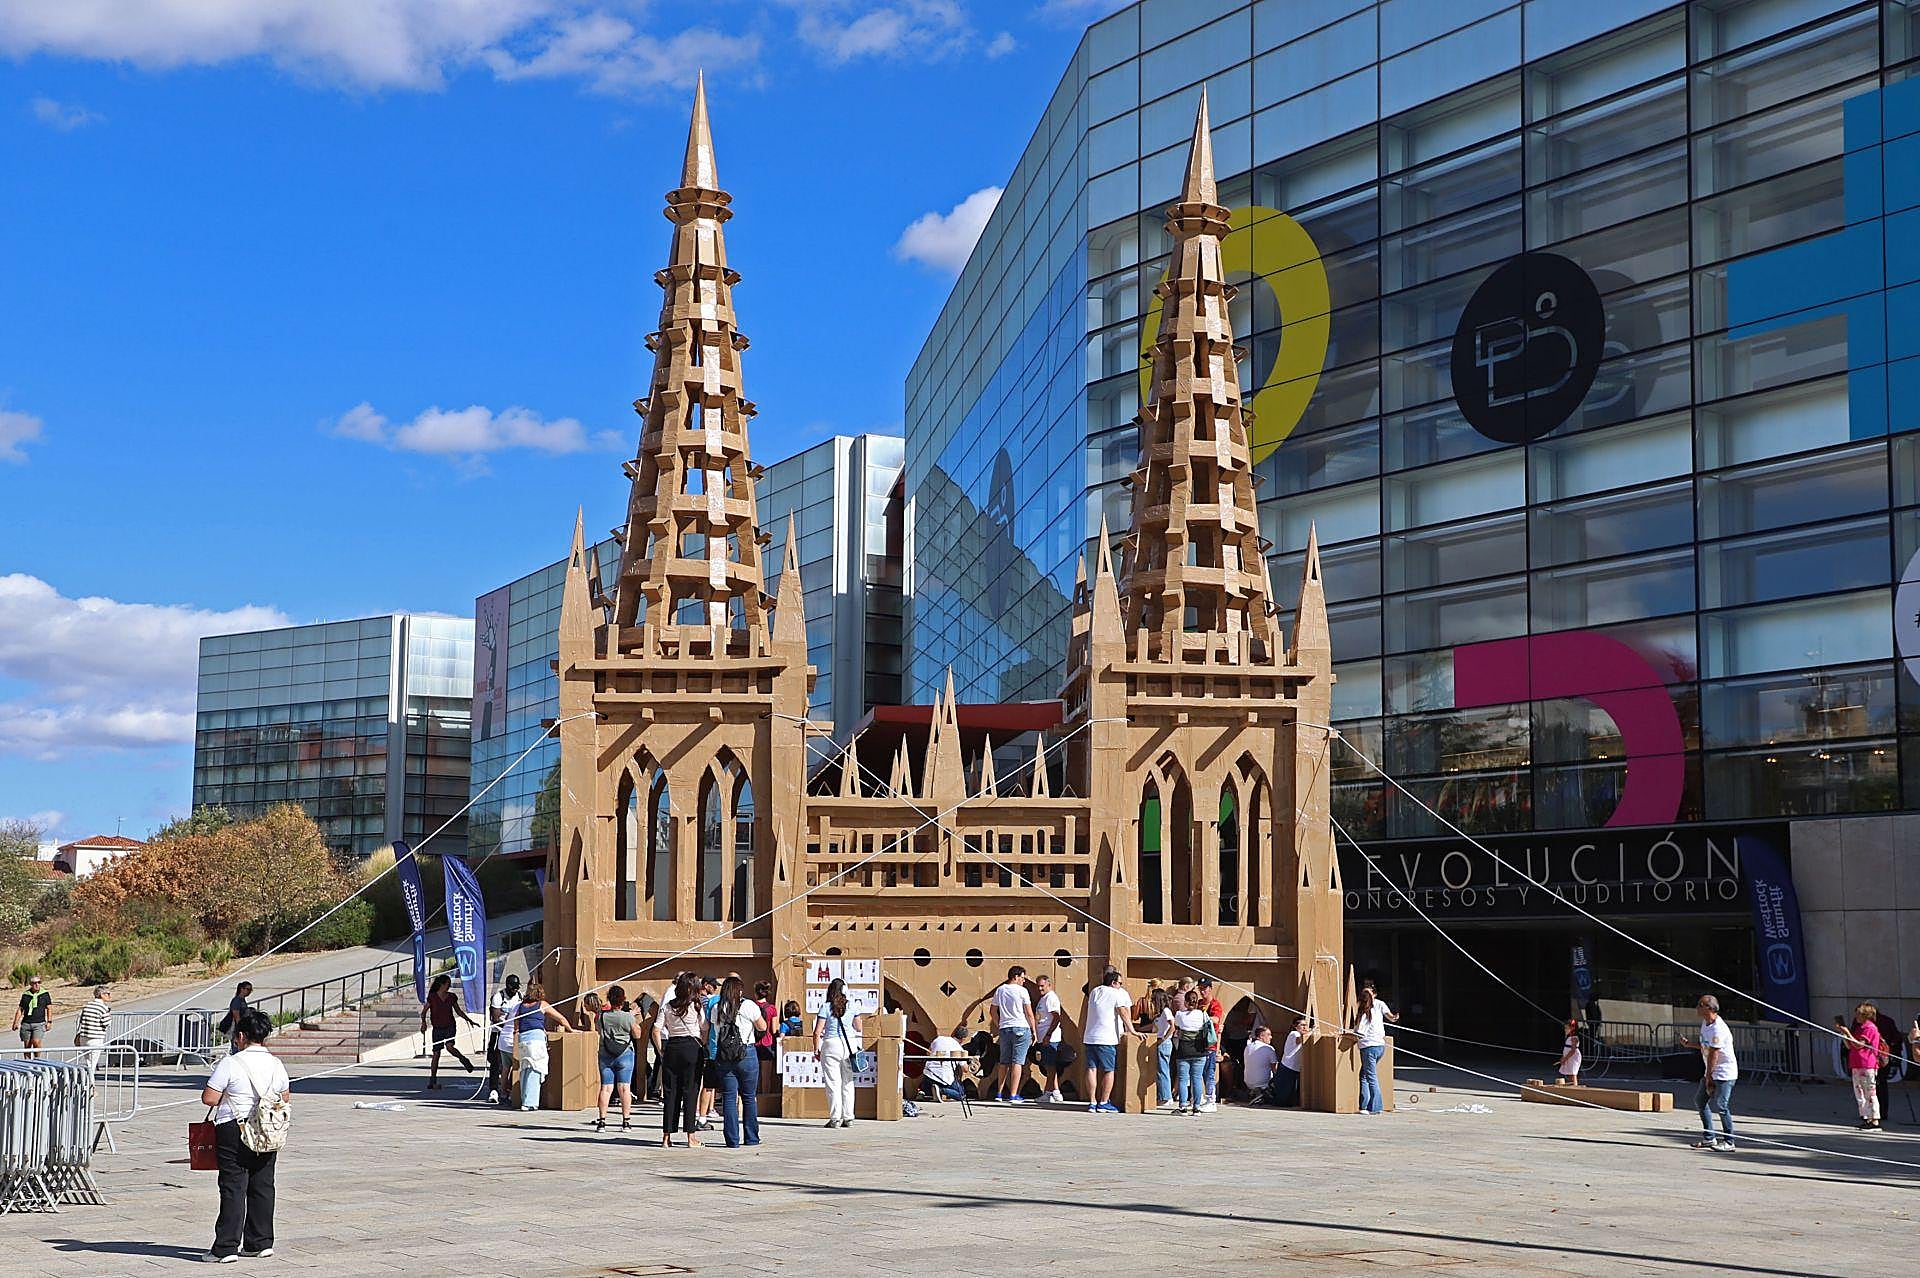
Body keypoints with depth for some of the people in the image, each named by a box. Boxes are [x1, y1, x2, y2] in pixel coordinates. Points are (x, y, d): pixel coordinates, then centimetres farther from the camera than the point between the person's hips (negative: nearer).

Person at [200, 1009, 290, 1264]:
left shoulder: (231, 1063, -13)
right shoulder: (276, 1064, 6)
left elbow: (208, 1098, -13)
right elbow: (285, 1101, 15)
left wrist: (227, 1097, 5)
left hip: (234, 1131, -5)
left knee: (233, 1188, -3)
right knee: (262, 1186, 12)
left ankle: (226, 1247, -3)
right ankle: (261, 1242, 18)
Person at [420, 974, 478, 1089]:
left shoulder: (452, 997, 3)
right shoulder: (432, 997, -6)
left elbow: (458, 1011, 17)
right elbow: (424, 1011, -4)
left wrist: (469, 1020, 15)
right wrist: (423, 1022, -22)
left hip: (450, 1026, 1)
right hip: (437, 1028, -1)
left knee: (449, 1046, -25)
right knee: (436, 1054, 0)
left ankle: (464, 1060, 2)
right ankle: (432, 1080, 8)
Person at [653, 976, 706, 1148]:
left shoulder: (667, 1007, 5)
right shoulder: (696, 1007, -2)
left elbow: (656, 1031, 1)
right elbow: (706, 1031, -2)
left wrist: (661, 1052, 6)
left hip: (671, 1048, 3)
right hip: (692, 1048, -3)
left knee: (670, 1092, 7)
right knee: (690, 1092, 0)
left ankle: (666, 1136, 8)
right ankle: (691, 1137, -1)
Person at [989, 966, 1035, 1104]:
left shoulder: (999, 990, 9)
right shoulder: (1022, 991, -6)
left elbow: (994, 1011, 14)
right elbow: (1029, 1014, -5)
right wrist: (1033, 1031, 2)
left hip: (1004, 1029, 5)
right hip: (1021, 1028, -5)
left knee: (1004, 1062, 14)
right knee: (1017, 1062, -4)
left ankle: (999, 1094, 18)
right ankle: (1013, 1095, -8)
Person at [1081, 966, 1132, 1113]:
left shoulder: (1094, 992, 15)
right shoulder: (1117, 994, -4)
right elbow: (1124, 1014, -9)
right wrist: (1132, 1031, -6)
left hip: (1090, 1037, 6)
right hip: (1106, 1039, -6)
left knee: (1092, 1069, 4)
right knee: (1109, 1071, 2)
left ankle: (1092, 1102, 2)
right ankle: (1104, 1103, 2)